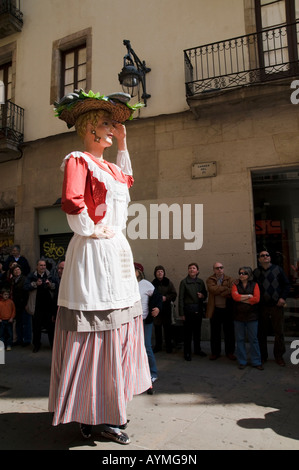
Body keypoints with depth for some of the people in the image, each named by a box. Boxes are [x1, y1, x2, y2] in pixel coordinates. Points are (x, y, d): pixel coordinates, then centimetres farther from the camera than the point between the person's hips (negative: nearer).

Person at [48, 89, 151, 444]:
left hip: (118, 253, 9)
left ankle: (107, 408, 30)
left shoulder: (108, 166, 19)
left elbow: (126, 180, 40)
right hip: (94, 255, -9)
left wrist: (123, 142, 34)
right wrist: (92, 232, -11)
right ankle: (94, 415, 14)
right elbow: (71, 203, -22)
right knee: (95, 332, -3)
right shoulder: (78, 160, -7)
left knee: (115, 331, 14)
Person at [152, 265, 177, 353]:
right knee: (157, 327, 6)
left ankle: (169, 346, 16)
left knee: (167, 328, 3)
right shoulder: (153, 283, 2)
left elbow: (174, 294, 3)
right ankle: (158, 346, 19)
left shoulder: (168, 283, 2)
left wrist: (166, 298, -12)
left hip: (166, 307, 0)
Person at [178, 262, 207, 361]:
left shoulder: (200, 282, 7)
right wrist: (181, 313, -9)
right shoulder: (184, 282, -6)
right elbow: (181, 298, -6)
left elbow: (205, 294, 17)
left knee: (197, 330, 14)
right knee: (188, 331, 1)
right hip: (188, 309, -4)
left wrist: (202, 296, -8)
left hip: (199, 309, 4)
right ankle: (187, 352, 14)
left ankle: (197, 349, 30)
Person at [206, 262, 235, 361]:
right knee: (215, 333, 9)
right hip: (215, 310, 0)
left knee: (229, 332, 8)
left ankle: (229, 352, 23)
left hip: (227, 310, 0)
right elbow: (212, 289, -18)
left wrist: (219, 291, -17)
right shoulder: (210, 280, 3)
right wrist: (226, 288, -16)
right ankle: (215, 352, 22)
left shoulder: (230, 279, 3)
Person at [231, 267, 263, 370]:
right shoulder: (236, 285, 6)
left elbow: (256, 299, -10)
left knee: (253, 339, 4)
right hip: (238, 316, 1)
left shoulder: (254, 285, 4)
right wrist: (249, 296, -10)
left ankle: (256, 362, 15)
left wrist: (241, 299, -8)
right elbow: (235, 296, -12)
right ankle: (242, 362, 18)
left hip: (251, 316, -1)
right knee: (240, 339, 7)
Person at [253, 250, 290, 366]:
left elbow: (287, 284, 6)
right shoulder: (256, 272, 5)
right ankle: (262, 356, 19)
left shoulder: (278, 269, 3)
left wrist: (283, 298, -6)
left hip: (277, 306, -1)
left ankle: (279, 356, 17)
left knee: (279, 332, 2)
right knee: (261, 332, 6)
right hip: (262, 307, 1)